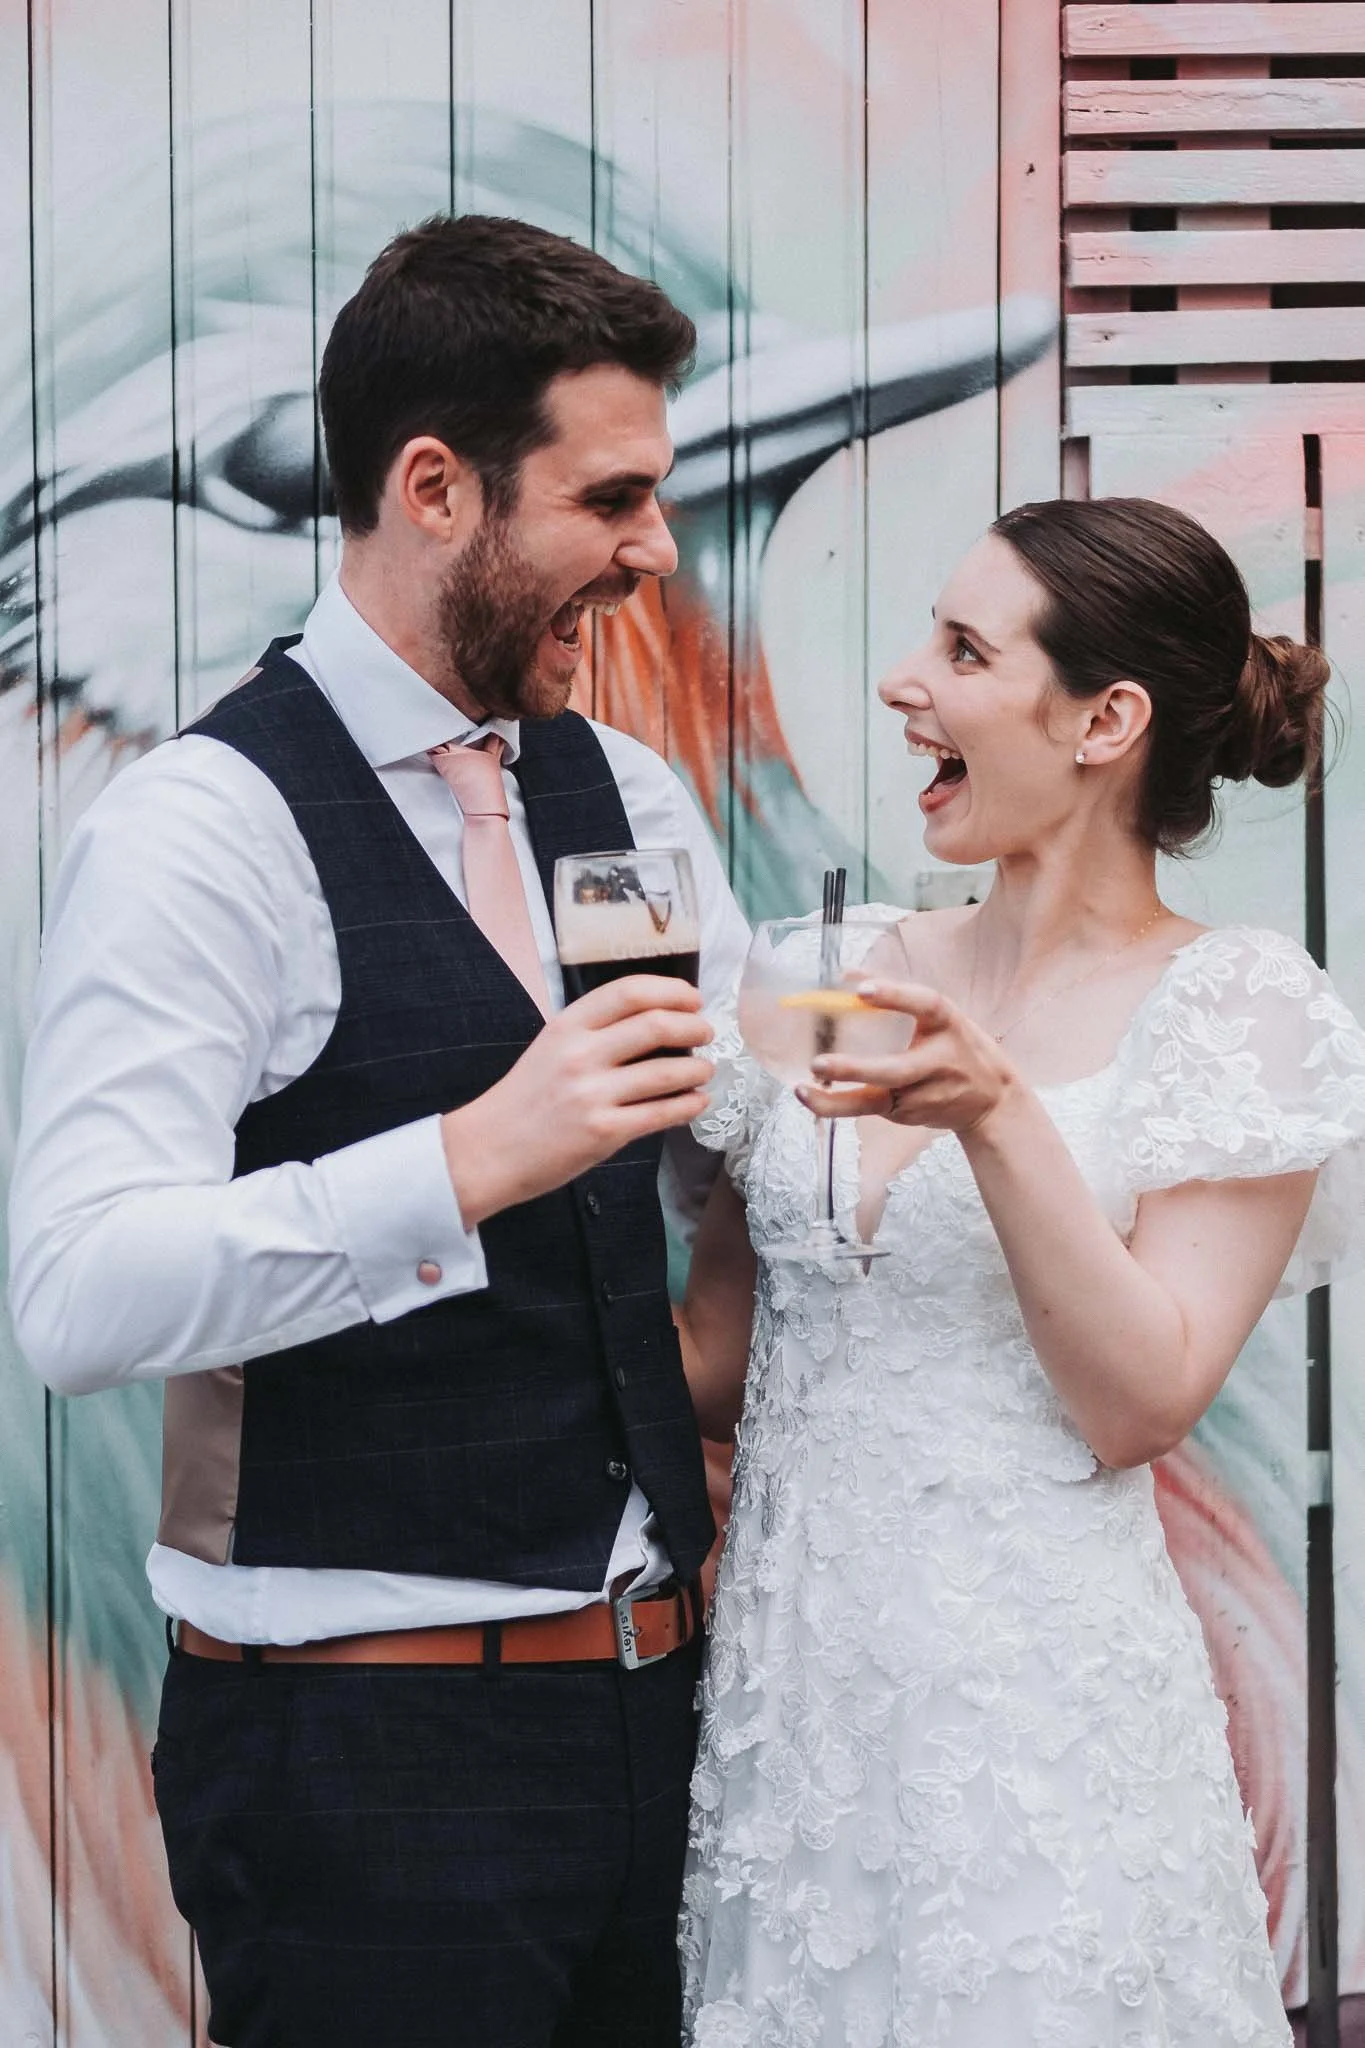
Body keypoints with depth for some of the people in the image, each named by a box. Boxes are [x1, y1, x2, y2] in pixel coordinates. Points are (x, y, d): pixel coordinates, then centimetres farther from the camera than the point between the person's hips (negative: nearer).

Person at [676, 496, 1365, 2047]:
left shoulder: (1239, 1011, -6)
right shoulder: (845, 974, 7)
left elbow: (1136, 1407, -14)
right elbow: (716, 1373, 11)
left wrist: (995, 1115, -22)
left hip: (1029, 1720, -4)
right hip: (779, 1680, 5)